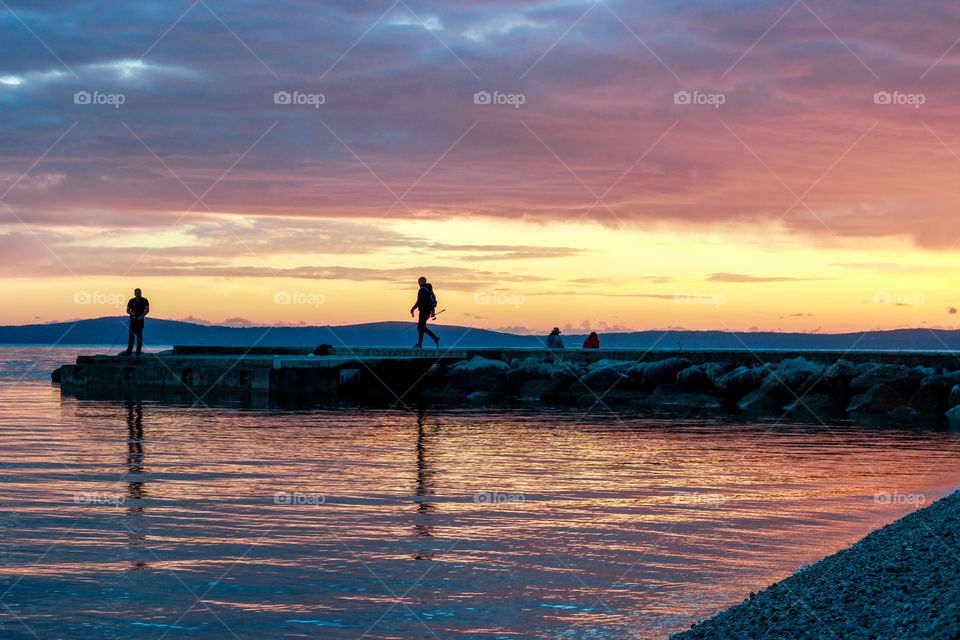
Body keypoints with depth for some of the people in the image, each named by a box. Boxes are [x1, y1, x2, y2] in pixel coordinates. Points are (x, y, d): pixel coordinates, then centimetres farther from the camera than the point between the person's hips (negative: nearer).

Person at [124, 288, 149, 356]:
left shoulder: (144, 301, 3)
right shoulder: (131, 301, 8)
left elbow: (147, 310, -4)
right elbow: (127, 310, 10)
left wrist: (142, 316, -20)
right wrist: (131, 313, -12)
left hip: (140, 320, -2)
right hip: (133, 320, 2)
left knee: (139, 336, -4)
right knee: (131, 335, -3)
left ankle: (138, 352, -1)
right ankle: (129, 351, -1)